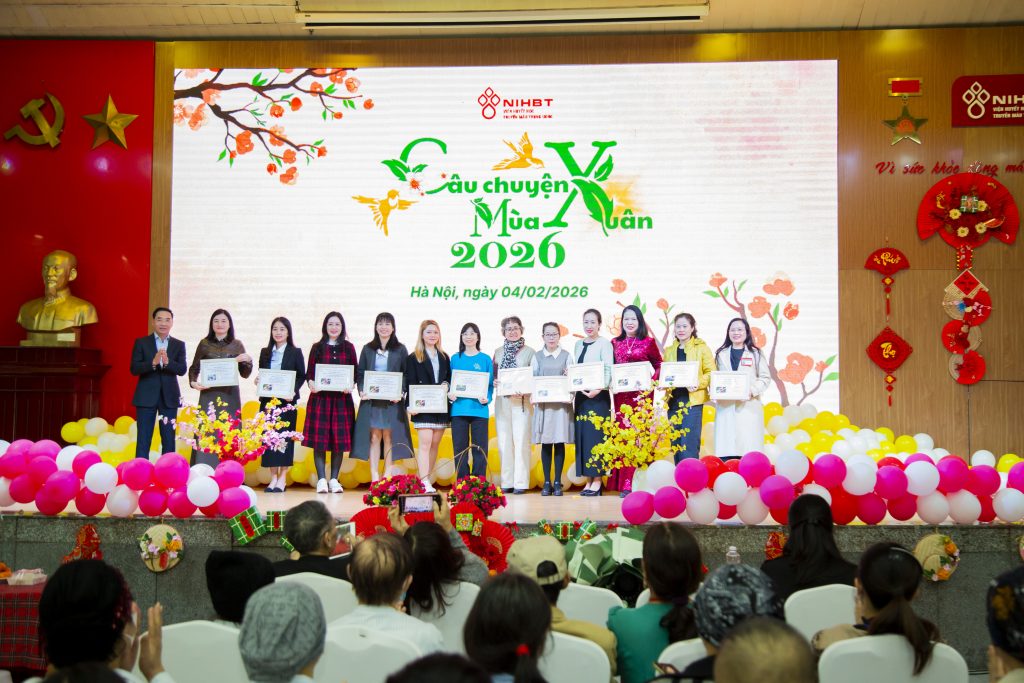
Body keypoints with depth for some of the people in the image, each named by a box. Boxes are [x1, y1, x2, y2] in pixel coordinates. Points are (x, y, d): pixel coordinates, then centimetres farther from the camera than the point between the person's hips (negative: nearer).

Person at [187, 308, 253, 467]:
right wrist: (193, 382, -8)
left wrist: (248, 361, -9)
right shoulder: (204, 344, 6)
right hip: (209, 394, 0)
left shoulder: (237, 345, 7)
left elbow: (245, 374, 9)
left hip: (230, 396, 1)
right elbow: (194, 368, 10)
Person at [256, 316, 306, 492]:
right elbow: (260, 374, 15)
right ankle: (273, 477, 7)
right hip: (268, 400, 3)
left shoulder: (295, 352, 4)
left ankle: (282, 478, 4)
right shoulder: (265, 352, 12)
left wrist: (293, 391, -14)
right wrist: (257, 381, -7)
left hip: (287, 400, -3)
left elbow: (302, 376, 1)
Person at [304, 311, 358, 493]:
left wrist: (350, 385, -11)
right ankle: (321, 479, 2)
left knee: (339, 439, 1)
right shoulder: (317, 347, 9)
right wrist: (311, 383, -15)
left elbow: (355, 373, 8)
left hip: (342, 398, 1)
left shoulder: (348, 347, 10)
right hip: (320, 397, -1)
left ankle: (334, 479, 9)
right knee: (319, 439, -4)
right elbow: (309, 372, 6)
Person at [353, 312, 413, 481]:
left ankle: (387, 477, 5)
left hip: (392, 400, -1)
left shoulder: (400, 350, 7)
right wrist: (361, 390, -8)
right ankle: (374, 477, 3)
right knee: (374, 438, 0)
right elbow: (360, 373, 10)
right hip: (371, 400, 1)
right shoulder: (368, 349, 11)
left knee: (389, 438, 0)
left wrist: (401, 393, -11)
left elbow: (406, 375, 4)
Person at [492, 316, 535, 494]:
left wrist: (525, 391, -14)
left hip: (522, 401, -3)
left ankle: (521, 482, -3)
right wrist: (494, 383, -6)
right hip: (502, 400, 3)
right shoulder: (498, 352, 14)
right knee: (504, 441, 2)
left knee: (521, 441, -6)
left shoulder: (529, 351, 5)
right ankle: (507, 482, 8)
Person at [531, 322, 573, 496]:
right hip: (543, 403, 1)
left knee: (559, 442, -2)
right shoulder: (537, 357, 11)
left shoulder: (566, 356, 9)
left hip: (562, 403, -1)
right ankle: (547, 482, 6)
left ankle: (557, 482, 4)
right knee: (545, 442, 0)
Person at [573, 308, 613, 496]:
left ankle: (597, 481, -2)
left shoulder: (604, 343, -4)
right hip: (581, 395, 6)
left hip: (598, 396, -6)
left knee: (596, 435, -7)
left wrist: (598, 389, -24)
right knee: (582, 436, 5)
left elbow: (608, 370, -12)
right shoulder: (578, 344, 16)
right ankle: (588, 480, 10)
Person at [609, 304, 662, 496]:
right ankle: (625, 484, 3)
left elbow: (659, 365, 6)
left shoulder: (649, 342, 5)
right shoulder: (615, 343, 13)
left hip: (642, 394, -2)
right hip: (621, 395, 3)